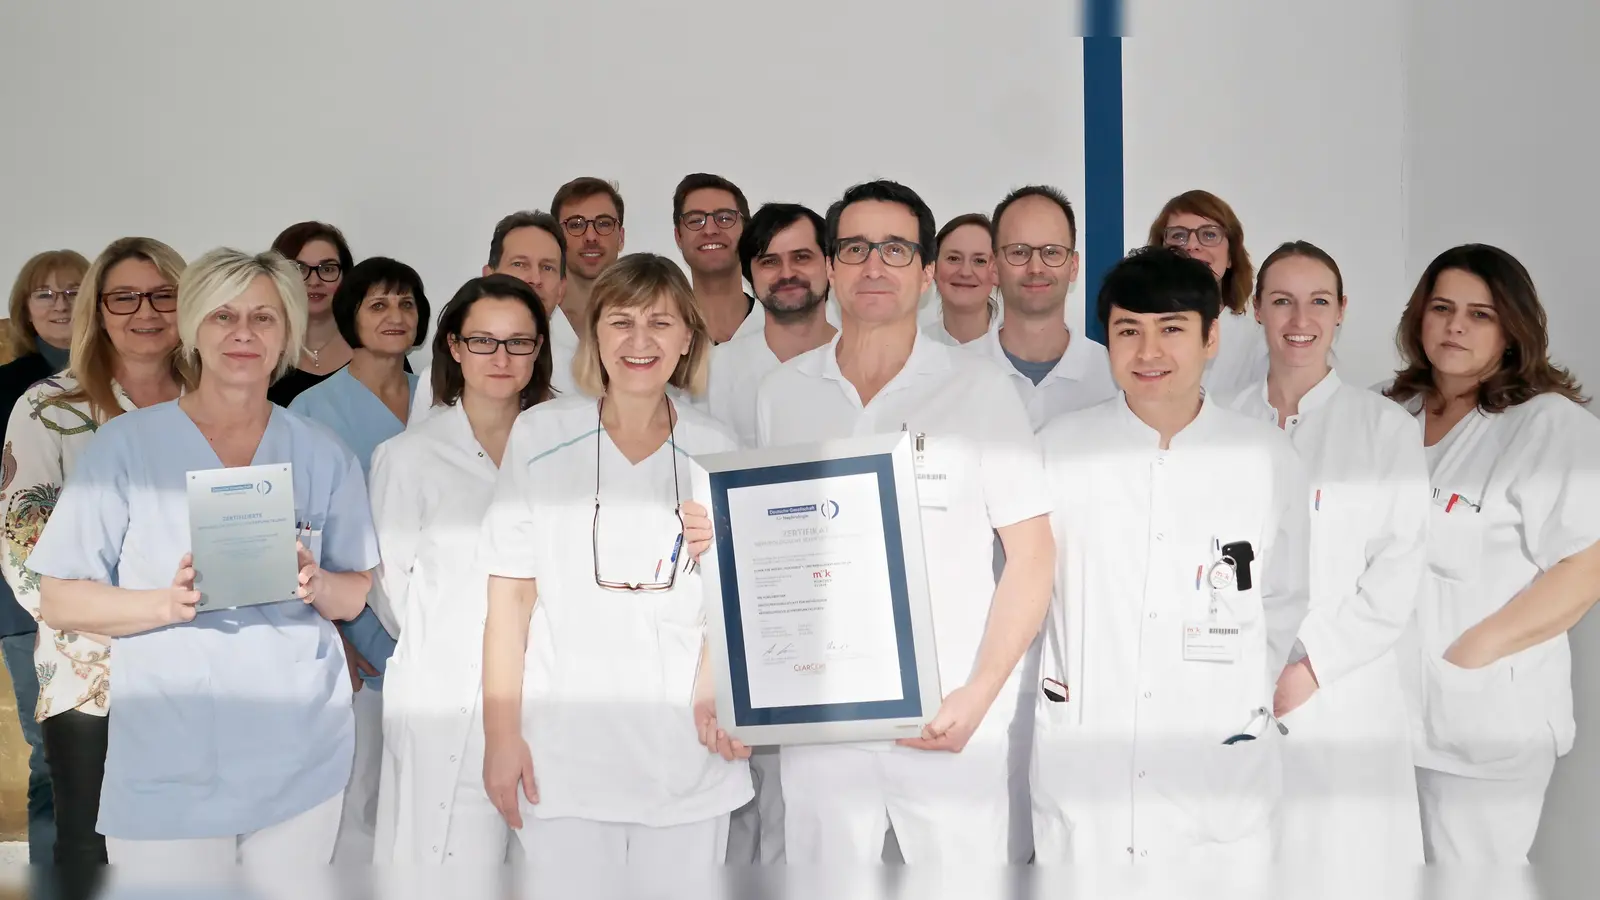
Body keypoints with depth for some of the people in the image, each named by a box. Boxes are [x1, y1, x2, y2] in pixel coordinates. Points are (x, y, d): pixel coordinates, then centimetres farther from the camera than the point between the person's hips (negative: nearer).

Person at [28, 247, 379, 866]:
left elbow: (355, 597, 9)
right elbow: (59, 601, -4)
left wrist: (318, 586, -13)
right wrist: (169, 604, -20)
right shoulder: (126, 444, -3)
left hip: (302, 762, 2)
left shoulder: (323, 457, 5)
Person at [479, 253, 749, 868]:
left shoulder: (717, 450, 4)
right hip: (565, 755, -2)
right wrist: (501, 736, -3)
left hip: (688, 754, 2)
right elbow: (510, 595, -1)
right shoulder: (541, 436, -2)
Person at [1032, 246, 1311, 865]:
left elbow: (1282, 601, 10)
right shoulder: (1058, 448, 0)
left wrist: (1238, 693, 3)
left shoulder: (1268, 458, 1)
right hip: (1079, 751, 0)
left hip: (1219, 762, 0)